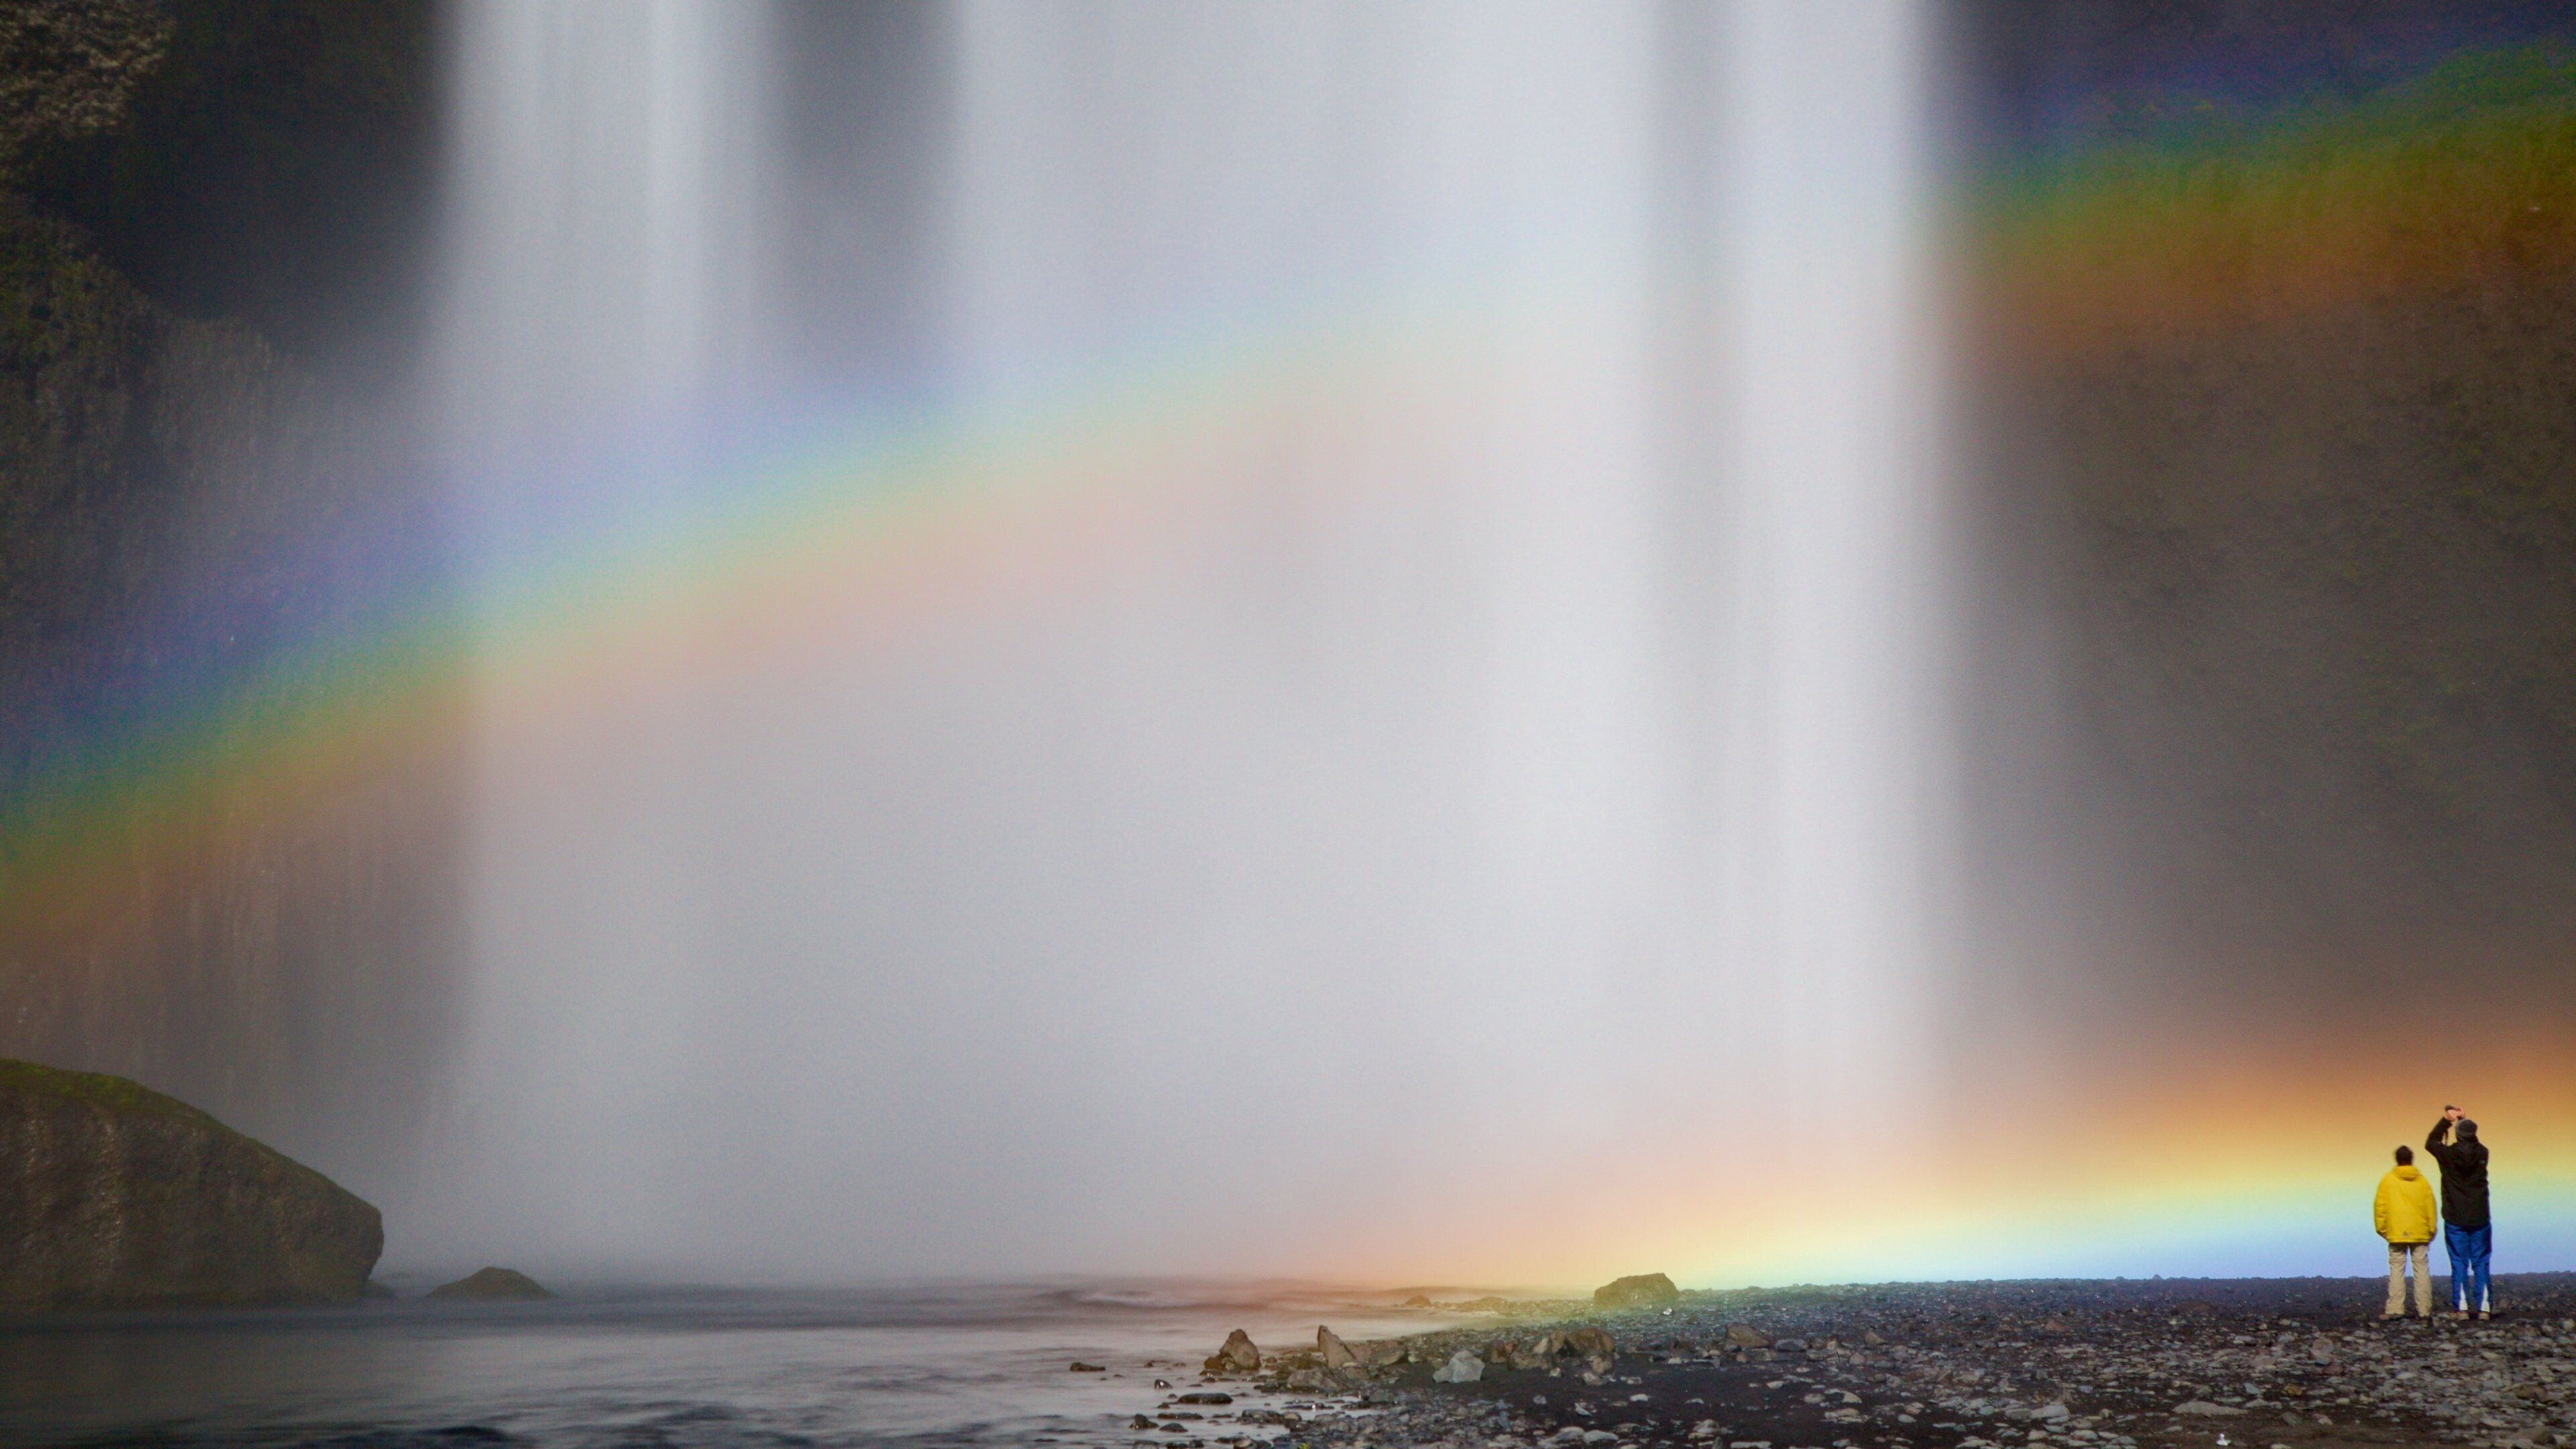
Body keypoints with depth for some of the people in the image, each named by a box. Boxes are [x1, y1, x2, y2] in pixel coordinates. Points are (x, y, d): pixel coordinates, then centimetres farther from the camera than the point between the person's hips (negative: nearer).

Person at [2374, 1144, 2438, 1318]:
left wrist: (2381, 1228, 9)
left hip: (2396, 1234, -1)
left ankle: (2395, 1309, -6)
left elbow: (2380, 1206, -2)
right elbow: (2430, 1207, 7)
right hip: (2420, 1234, 1)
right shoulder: (2422, 1181, 4)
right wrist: (2431, 1231, 15)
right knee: (2422, 1269, 4)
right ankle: (2424, 1310, 2)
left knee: (2397, 1270, 1)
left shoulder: (2388, 1181, -1)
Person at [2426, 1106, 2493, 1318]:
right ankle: (2484, 1307, 5)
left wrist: (2445, 1120, 10)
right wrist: (2465, 1120, 18)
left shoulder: (2449, 1155, -10)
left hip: (2455, 1220, -1)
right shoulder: (2482, 1154, -5)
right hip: (2480, 1218, 1)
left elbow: (2430, 1143, 10)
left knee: (2459, 1264, 3)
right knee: (2481, 1263, 7)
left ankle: (2461, 1308, 0)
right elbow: (2474, 1143, 19)